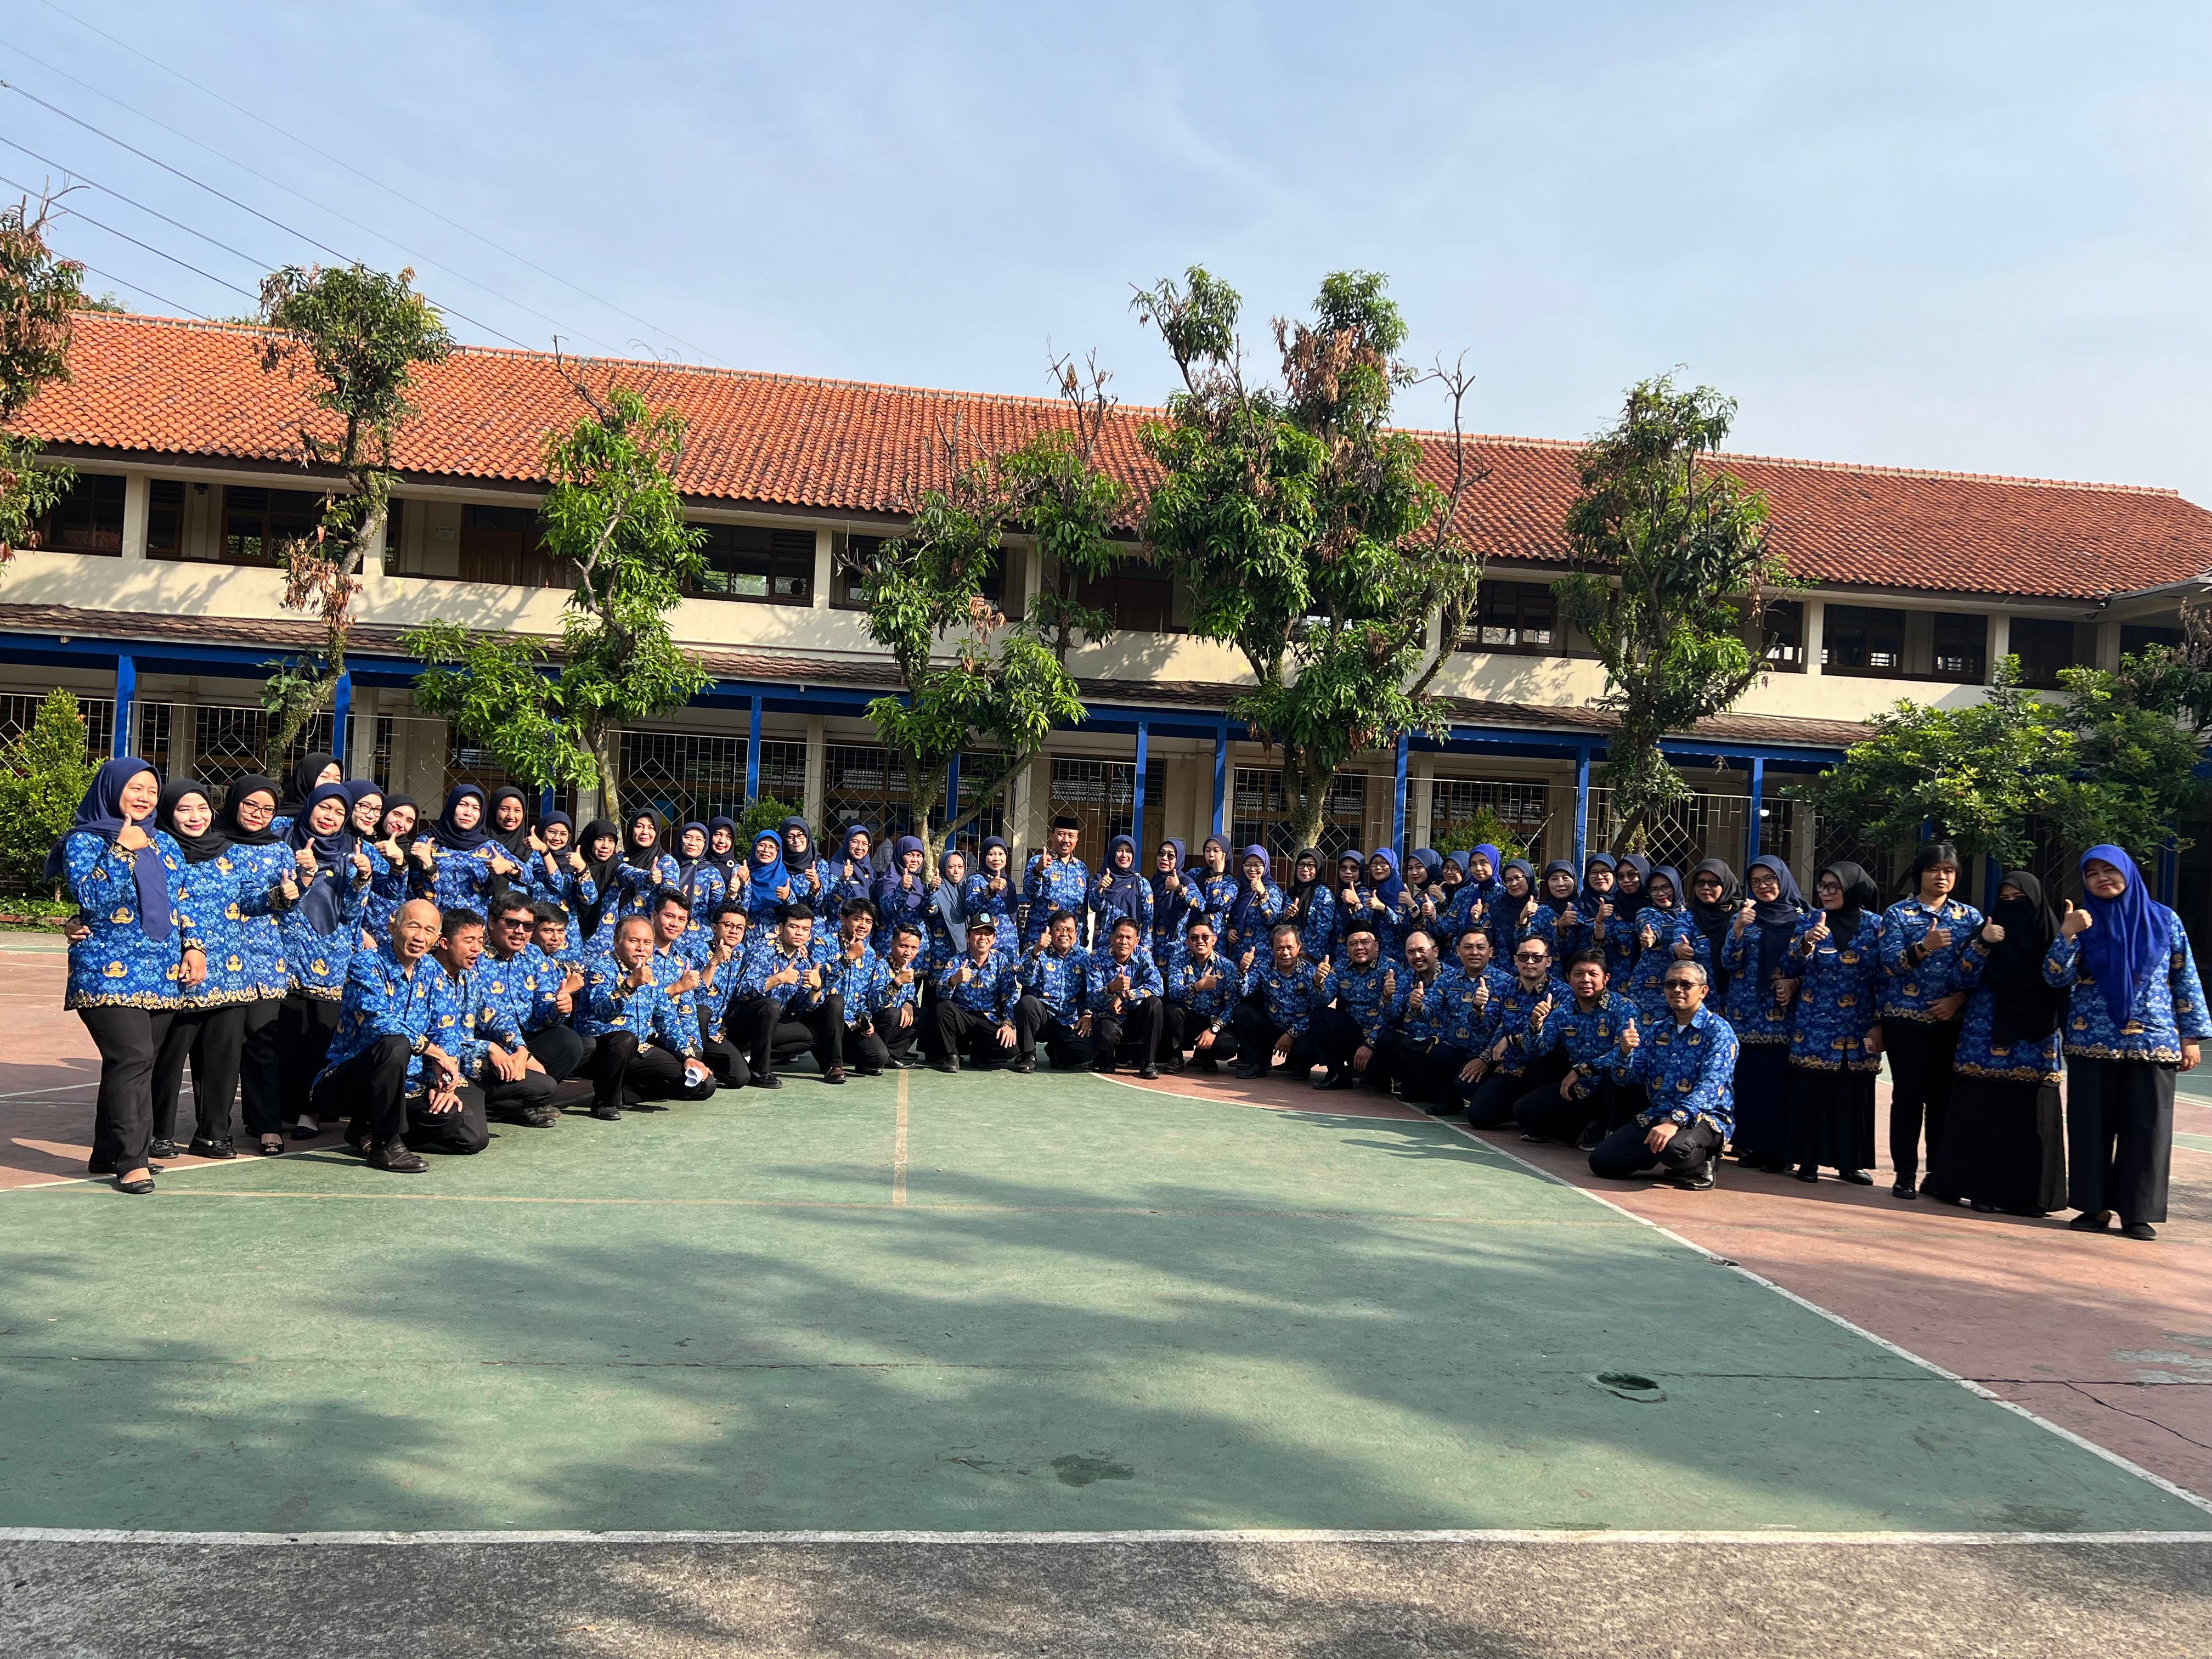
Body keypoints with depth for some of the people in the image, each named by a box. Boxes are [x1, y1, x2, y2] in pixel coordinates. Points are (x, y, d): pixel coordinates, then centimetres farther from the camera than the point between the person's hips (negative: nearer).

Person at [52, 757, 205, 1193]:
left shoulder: (164, 843, 16)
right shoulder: (84, 840, 0)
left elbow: (182, 901, 18)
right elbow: (89, 896, -14)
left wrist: (193, 946, 6)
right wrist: (122, 850, -14)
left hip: (164, 973, 6)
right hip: (111, 970, -5)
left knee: (138, 1062, 6)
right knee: (132, 1058, -16)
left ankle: (109, 1153, 17)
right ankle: (132, 1161, -13)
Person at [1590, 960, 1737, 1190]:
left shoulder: (1718, 1031, -8)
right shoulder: (1658, 1030, 12)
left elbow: (1710, 1088, -21)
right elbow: (1629, 1078, 8)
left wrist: (1674, 1121, -34)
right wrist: (1626, 1051, -15)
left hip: (1706, 1117, -6)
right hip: (1657, 1114, 6)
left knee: (1675, 1147, -39)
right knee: (1601, 1161, -9)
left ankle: (1700, 1165, -3)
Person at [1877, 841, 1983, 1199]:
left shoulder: (1970, 917, 11)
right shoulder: (1898, 914, 4)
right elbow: (1890, 963, -7)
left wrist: (1959, 998, -9)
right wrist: (1924, 947, -24)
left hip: (1951, 1020, 2)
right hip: (1906, 1020, -2)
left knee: (1944, 1098, 3)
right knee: (1908, 1097, -1)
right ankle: (1906, 1175, 5)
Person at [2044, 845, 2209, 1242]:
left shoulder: (2165, 921, 4)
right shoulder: (2082, 922, 5)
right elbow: (2057, 978, -4)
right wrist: (2067, 935, -19)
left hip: (2153, 1041, 0)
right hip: (2092, 1042, 1)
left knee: (2147, 1127, 1)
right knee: (2091, 1126, 2)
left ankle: (2138, 1212, 9)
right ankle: (2095, 1206, 11)